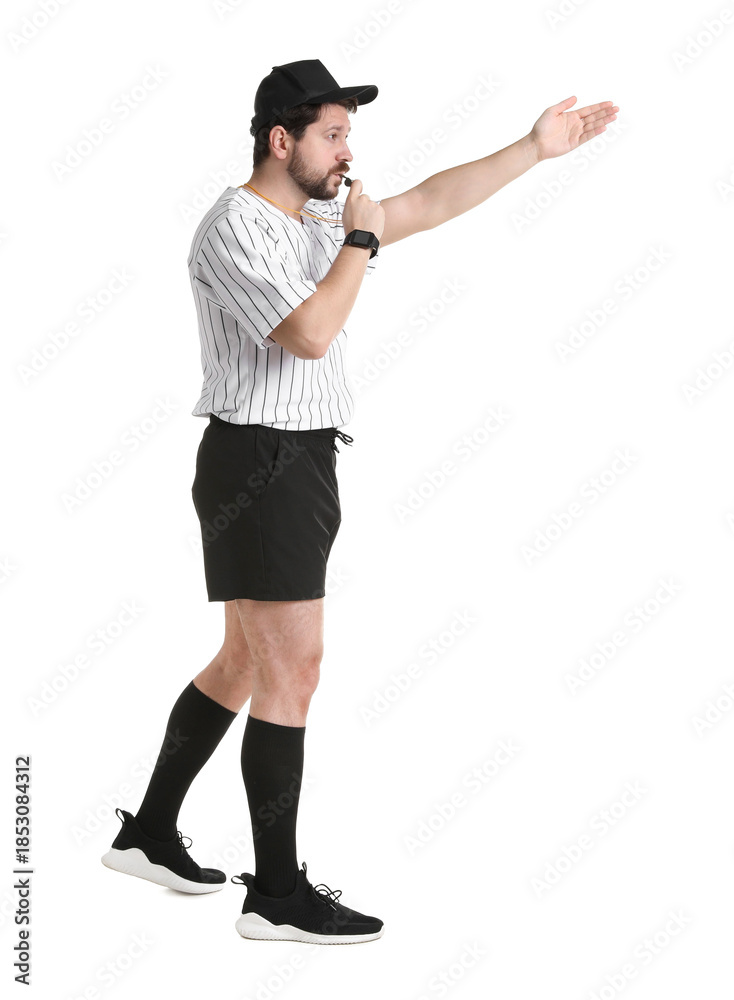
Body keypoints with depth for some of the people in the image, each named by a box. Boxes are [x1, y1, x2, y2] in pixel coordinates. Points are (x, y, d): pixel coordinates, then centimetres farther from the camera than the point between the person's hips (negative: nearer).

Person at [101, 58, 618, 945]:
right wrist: (359, 241, -12)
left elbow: (428, 204, 18)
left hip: (294, 468, 10)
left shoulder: (314, 219, 15)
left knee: (246, 665, 16)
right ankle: (278, 894, -2)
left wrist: (536, 148, 16)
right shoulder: (236, 229, -13)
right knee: (292, 671, -9)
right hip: (262, 466, -10)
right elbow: (311, 334, -25)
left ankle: (149, 834, 27)